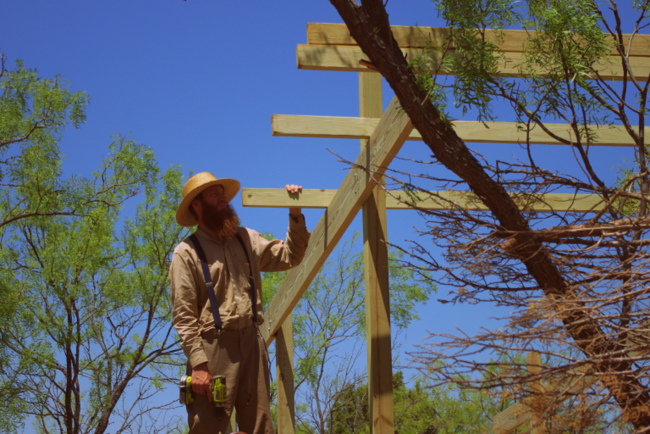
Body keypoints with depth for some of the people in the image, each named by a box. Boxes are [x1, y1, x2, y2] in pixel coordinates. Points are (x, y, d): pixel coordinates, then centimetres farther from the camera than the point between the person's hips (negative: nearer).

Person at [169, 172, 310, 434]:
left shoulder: (246, 240, 16)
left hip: (252, 343, 5)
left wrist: (295, 213, 9)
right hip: (214, 347, -5)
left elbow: (290, 256, 19)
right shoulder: (187, 252, -2)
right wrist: (198, 364, -18)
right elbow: (183, 316, -9)